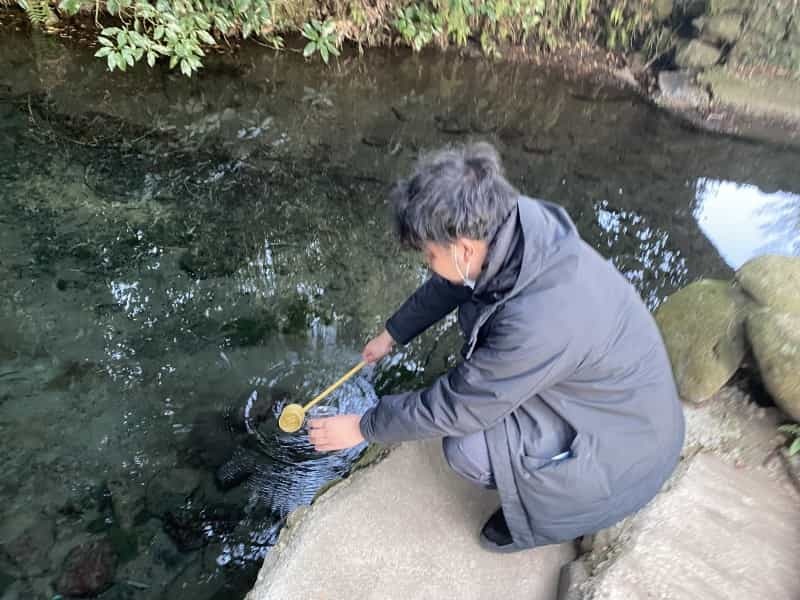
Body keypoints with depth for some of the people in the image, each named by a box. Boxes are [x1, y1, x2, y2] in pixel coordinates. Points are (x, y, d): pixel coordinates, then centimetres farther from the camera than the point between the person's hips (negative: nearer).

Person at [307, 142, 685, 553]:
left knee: (468, 449, -21)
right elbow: (449, 286, 2)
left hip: (626, 437, -7)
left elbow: (456, 407, -26)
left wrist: (364, 427, -11)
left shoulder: (538, 322, -39)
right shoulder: (510, 223, -17)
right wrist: (392, 334, 16)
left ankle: (551, 512, 10)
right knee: (473, 311, 1)